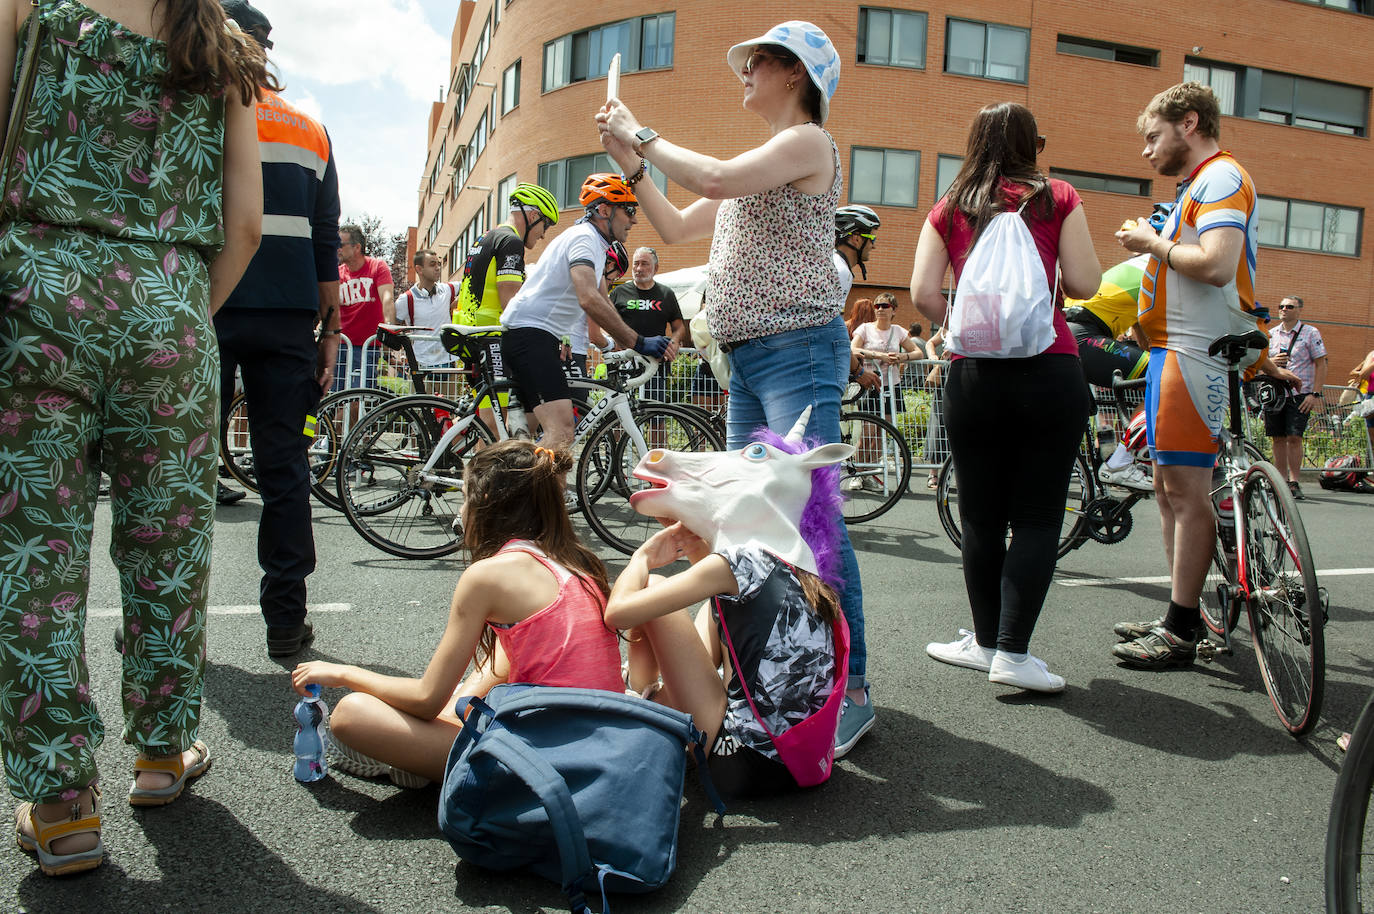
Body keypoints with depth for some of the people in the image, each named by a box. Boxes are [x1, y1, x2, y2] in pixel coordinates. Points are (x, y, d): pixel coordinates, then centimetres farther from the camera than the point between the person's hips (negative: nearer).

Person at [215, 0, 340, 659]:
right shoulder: (311, 133, 13)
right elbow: (327, 246, 10)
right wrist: (329, 333, 12)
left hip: (205, 309, -2)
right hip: (288, 319, 2)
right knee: (284, 468, 4)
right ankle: (287, 621, 8)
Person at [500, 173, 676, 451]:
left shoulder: (597, 245, 20)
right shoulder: (584, 237, -14)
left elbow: (603, 304, 19)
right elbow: (589, 300, -29)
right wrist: (638, 342, -31)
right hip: (529, 333, -11)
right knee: (561, 433, -26)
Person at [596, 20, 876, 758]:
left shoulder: (808, 142, -4)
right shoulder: (757, 166, 23)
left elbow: (715, 178, -20)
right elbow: (674, 227, 25)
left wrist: (644, 135, -5)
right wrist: (629, 162, 15)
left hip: (798, 351, -9)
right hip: (747, 360, 9)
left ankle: (851, 688, -8)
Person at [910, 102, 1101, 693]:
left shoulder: (948, 209, 11)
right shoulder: (1057, 198, 7)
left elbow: (923, 294, 1)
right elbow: (1085, 283, 2)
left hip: (972, 374, 2)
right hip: (1049, 371, -2)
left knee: (981, 516, 11)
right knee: (1038, 516, 3)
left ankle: (985, 642, 20)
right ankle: (1013, 652, -1)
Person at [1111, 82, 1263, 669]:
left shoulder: (1221, 177, -8)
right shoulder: (1200, 184, 24)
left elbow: (1217, 265, -23)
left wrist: (1153, 243, -10)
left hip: (1197, 353, -11)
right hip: (1175, 349, 11)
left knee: (1186, 489, -10)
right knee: (1170, 485, 13)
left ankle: (1180, 634, -5)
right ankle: (1180, 615, 21)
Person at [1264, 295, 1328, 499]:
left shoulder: (1311, 333, 1)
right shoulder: (1271, 334, 12)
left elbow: (1321, 364, -2)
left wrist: (1315, 394, -10)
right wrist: (1271, 361, -6)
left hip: (1300, 394, -4)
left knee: (1294, 437, -10)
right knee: (1278, 438, 6)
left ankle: (1294, 483, -5)